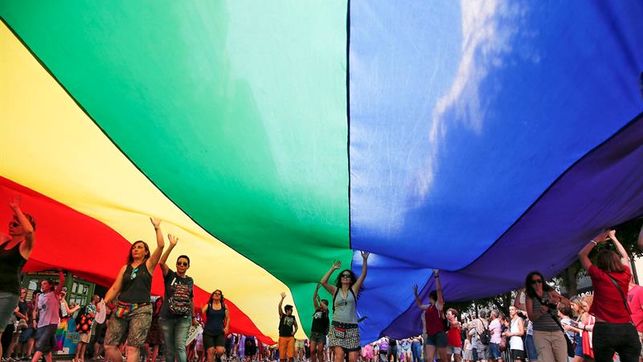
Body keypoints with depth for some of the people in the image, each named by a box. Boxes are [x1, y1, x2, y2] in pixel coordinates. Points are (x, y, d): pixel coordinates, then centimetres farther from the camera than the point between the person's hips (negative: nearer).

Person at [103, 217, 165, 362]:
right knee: (109, 346, -5)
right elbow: (115, 288, 11)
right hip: (121, 309, 4)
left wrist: (157, 227, -1)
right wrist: (104, 302, -5)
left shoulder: (148, 265, 8)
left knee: (132, 348, -11)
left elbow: (161, 246, -5)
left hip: (141, 310, -4)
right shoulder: (125, 268, 17)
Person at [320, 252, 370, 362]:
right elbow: (323, 282, -7)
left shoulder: (353, 290, 10)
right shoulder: (335, 290, 9)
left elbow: (363, 275, -1)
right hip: (337, 327, -1)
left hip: (352, 328, 1)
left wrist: (365, 260, -11)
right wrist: (333, 269, -6)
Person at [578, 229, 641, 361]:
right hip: (628, 330, 4)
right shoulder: (625, 275, 5)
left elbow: (582, 254, 9)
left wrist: (597, 239, 14)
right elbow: (625, 257, 26)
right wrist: (613, 238, 34)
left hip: (604, 330, -3)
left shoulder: (599, 276, -4)